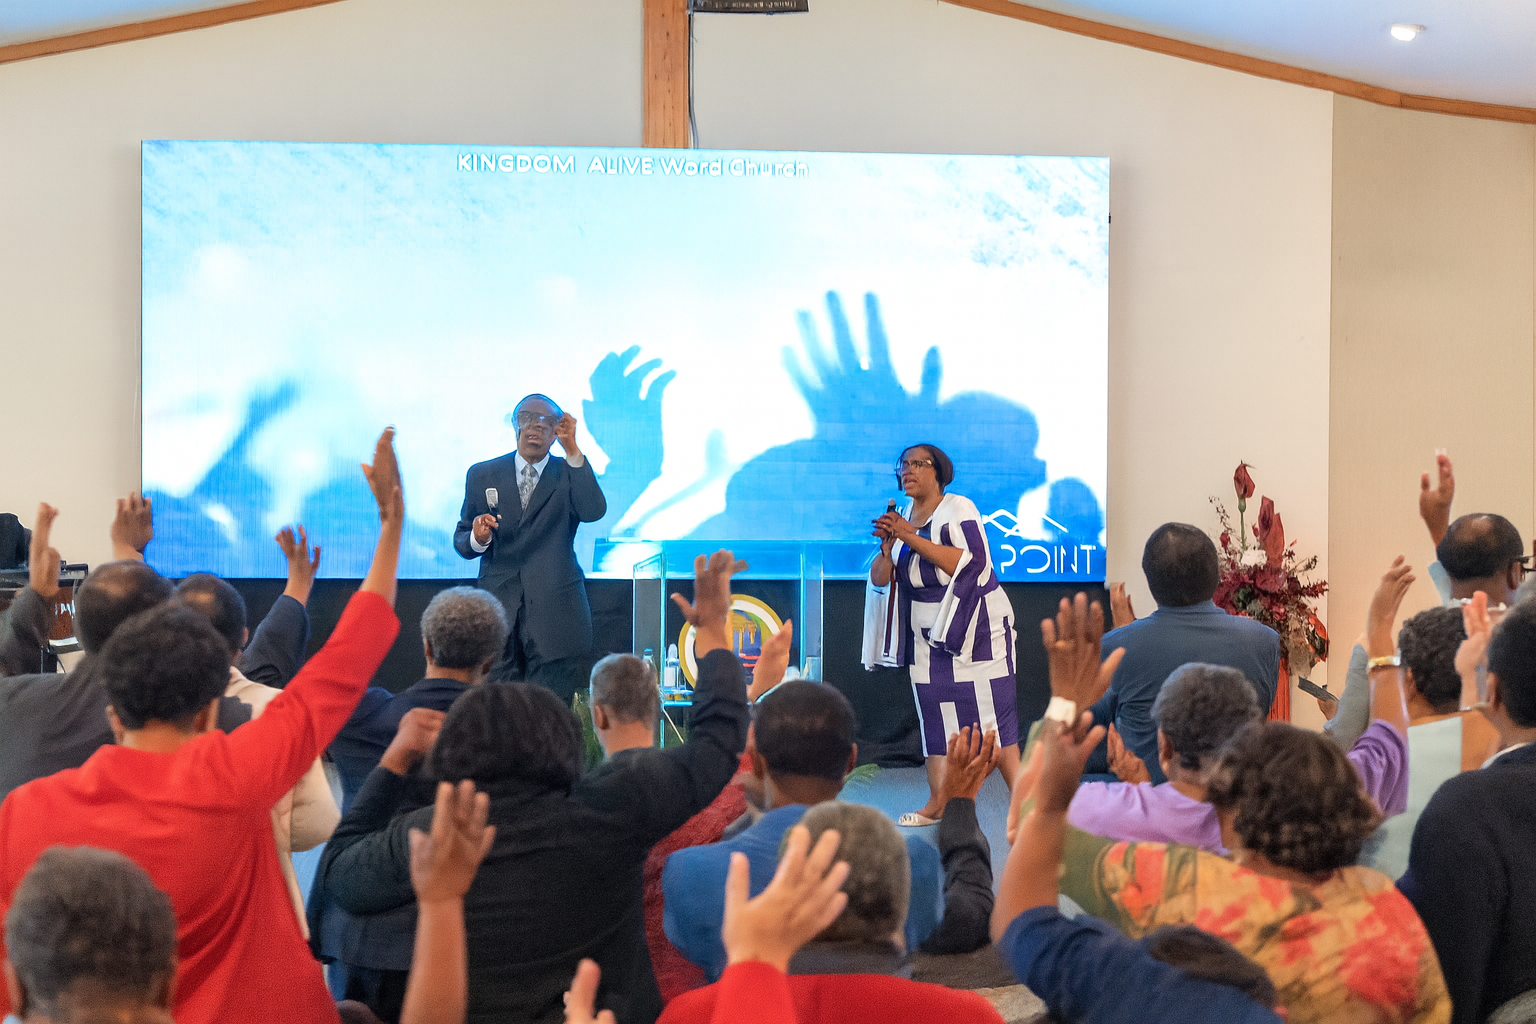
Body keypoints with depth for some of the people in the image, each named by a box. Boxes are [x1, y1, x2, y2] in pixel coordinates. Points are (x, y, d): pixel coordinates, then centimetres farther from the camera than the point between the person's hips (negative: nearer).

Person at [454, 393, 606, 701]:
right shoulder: (482, 475, 12)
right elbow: (461, 541, 13)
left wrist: (572, 449, -19)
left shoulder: (571, 474, 6)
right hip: (498, 607, 2)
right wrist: (477, 538, -11)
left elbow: (593, 511, -15)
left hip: (555, 609, -1)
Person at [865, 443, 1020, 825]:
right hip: (928, 632, 6)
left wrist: (913, 538, -21)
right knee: (934, 711, 2)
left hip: (972, 627, -6)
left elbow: (971, 563, -22)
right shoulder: (901, 518, 10)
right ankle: (938, 803, 6)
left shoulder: (958, 509, -8)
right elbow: (880, 579, 9)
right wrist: (888, 546, -11)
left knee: (986, 710, -8)